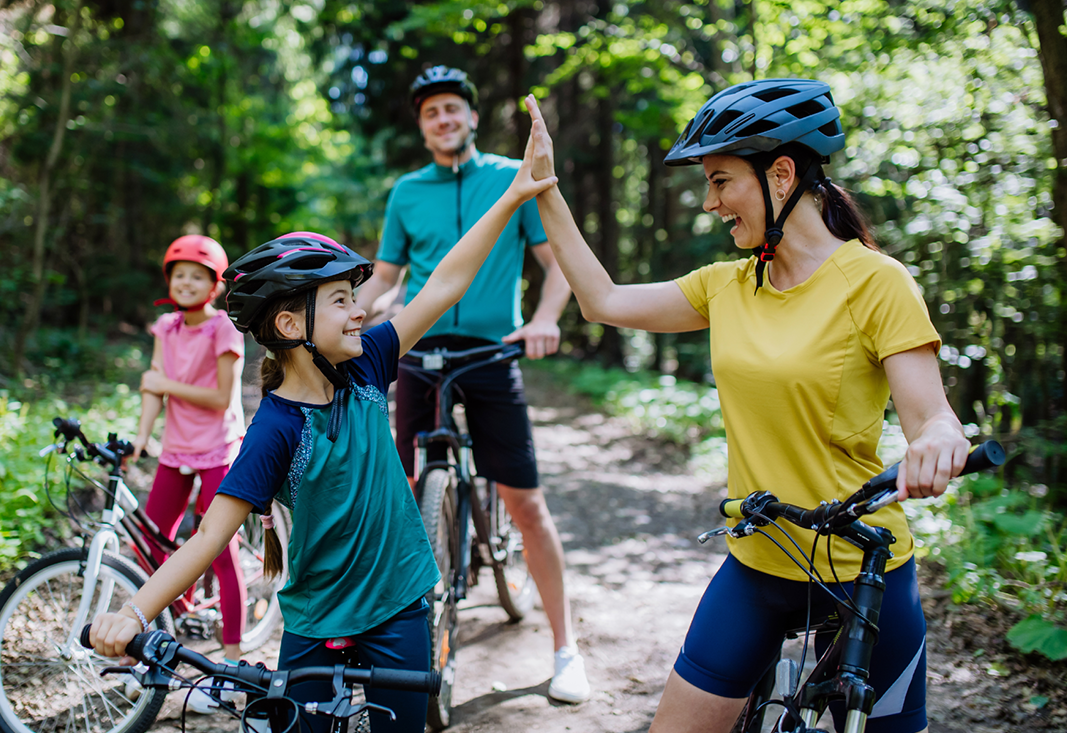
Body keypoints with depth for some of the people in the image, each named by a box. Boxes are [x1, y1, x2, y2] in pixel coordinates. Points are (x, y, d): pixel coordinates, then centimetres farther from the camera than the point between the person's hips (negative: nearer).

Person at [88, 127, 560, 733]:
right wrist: (134, 612, -34)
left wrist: (515, 195, -5)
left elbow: (444, 287, -5)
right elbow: (212, 533, -22)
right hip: (317, 628, -4)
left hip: (400, 608, 4)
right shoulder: (277, 428, -19)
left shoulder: (363, 371, -5)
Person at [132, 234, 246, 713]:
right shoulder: (166, 327, 7)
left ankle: (231, 661, 5)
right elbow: (154, 387, 0)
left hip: (219, 450, -6)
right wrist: (140, 438, -13)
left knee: (221, 554, -4)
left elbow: (220, 398, -16)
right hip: (176, 449, 6)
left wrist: (166, 385, -13)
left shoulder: (223, 329, -11)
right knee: (149, 551, 9)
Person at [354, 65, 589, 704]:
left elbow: (558, 261, 3)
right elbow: (386, 275, 17)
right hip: (421, 351, 3)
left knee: (526, 501, -3)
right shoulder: (407, 192, 11)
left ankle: (566, 649, 7)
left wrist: (544, 319, -16)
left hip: (491, 353, -2)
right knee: (414, 496, 6)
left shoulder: (514, 178, 4)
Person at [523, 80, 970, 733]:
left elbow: (933, 416, -18)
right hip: (755, 566, 5)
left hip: (862, 575, -5)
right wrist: (545, 189, 8)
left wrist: (937, 441, -42)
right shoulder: (727, 286, 5)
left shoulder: (875, 281, -13)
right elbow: (604, 301, 9)